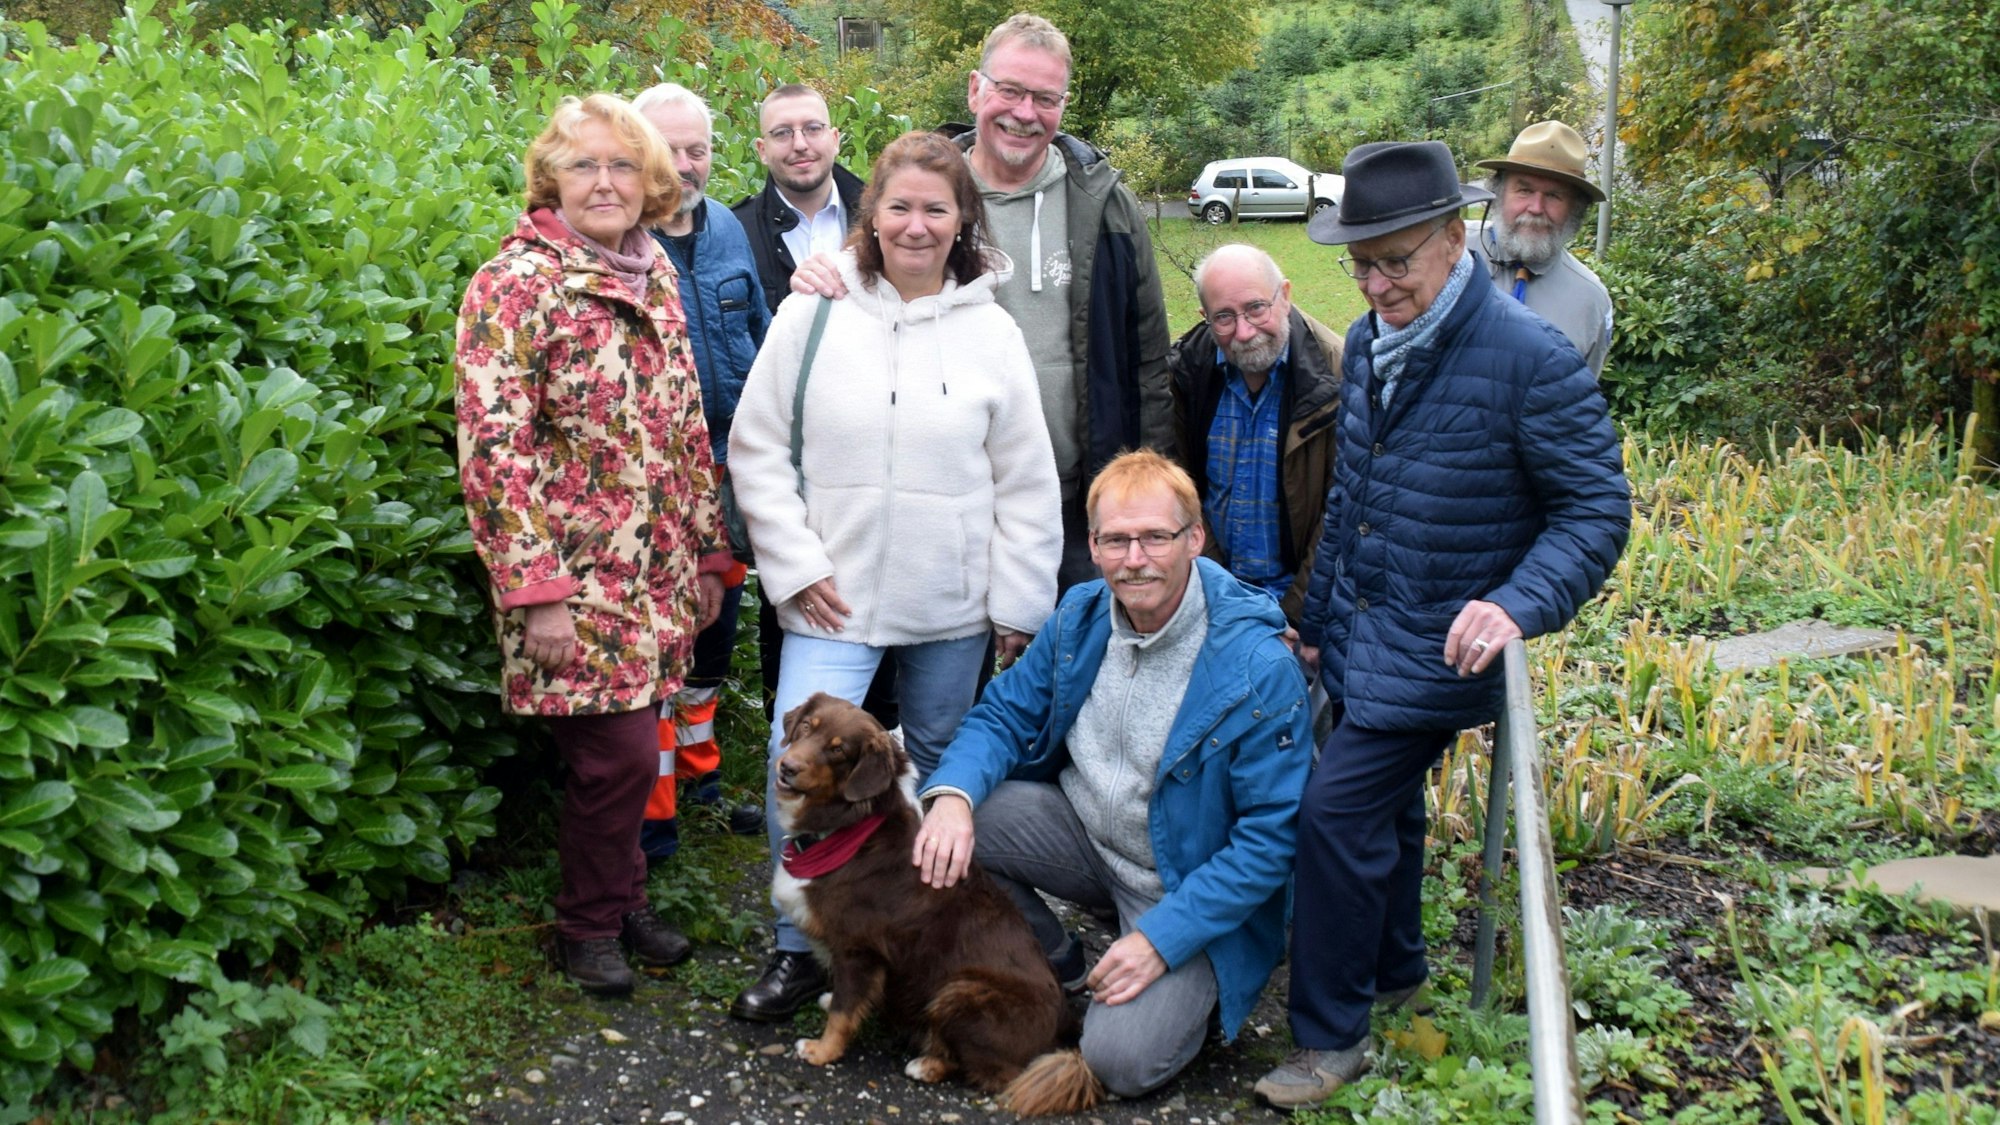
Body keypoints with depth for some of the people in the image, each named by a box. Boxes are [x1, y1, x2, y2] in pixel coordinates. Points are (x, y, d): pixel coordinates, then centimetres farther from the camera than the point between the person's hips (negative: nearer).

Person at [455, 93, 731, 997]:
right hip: (578, 576, -6)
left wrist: (706, 550, 15)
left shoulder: (654, 278, 11)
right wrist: (535, 589, -19)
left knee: (625, 750, 12)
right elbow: (494, 446, -15)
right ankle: (589, 923, 18)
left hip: (655, 574, 6)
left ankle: (621, 902, 30)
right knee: (622, 754, -5)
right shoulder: (516, 283, -10)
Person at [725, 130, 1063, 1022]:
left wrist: (1019, 603, 2)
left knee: (941, 767, 14)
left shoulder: (990, 331, 0)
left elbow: (1025, 482, 3)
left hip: (952, 606, 1)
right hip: (833, 597, -1)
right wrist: (794, 565, -6)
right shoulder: (813, 314, -3)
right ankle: (800, 950, 10)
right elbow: (756, 450, 0)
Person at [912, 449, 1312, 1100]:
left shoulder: (1260, 668, -24)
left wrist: (1161, 937, -24)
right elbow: (1004, 715, 1)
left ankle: (1192, 988, 14)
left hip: (1187, 888, -5)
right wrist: (952, 795, -22)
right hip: (1083, 832, 5)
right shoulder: (1081, 617, -6)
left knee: (1121, 1060, -21)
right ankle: (1052, 964, 8)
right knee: (946, 821, -17)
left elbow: (1273, 834, -20)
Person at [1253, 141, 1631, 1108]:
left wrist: (1518, 605, -30)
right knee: (1384, 811, 20)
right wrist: (1319, 617, 17)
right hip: (1359, 639, 7)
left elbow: (1597, 509, -15)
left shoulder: (1529, 357, -19)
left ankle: (1330, 1037, 4)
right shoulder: (1367, 342, 5)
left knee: (1337, 813, -12)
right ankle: (1394, 981, 40)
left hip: (1437, 649, -7)